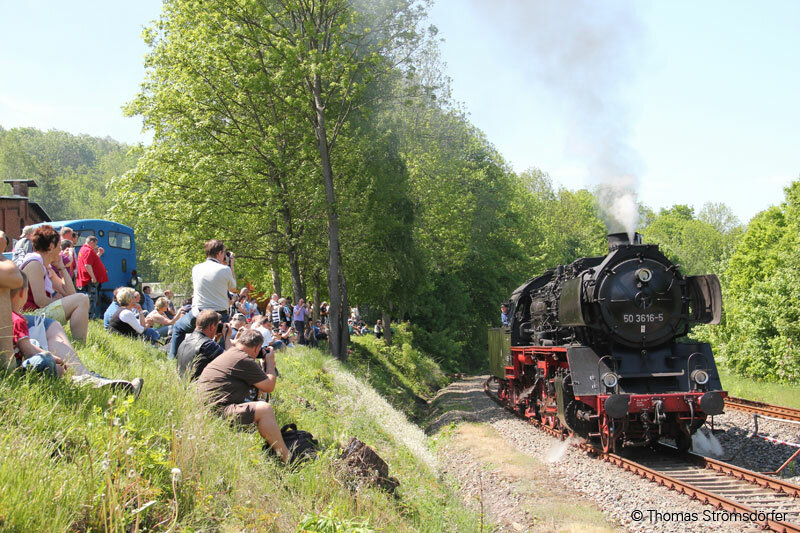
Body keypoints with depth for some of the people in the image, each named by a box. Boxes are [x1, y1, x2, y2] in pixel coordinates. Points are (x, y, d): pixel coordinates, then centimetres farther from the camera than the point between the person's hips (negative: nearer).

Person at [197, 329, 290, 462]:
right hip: (217, 411, -11)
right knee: (264, 409, -18)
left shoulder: (228, 354, 21)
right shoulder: (245, 360, -10)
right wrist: (270, 362, 11)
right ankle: (286, 458, -15)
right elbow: (269, 387, -3)